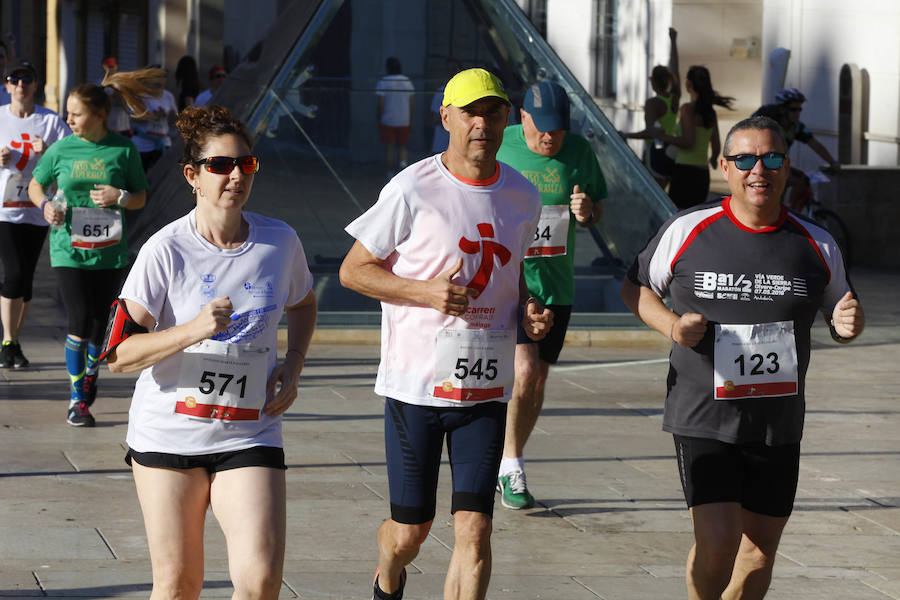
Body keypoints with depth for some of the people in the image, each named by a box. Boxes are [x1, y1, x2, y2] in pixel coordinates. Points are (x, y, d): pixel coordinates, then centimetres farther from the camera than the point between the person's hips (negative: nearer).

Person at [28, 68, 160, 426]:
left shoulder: (123, 150, -1)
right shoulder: (62, 149, 0)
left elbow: (141, 198, 7)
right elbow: (35, 185, 14)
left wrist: (120, 197, -14)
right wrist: (45, 205, -7)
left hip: (109, 253, 1)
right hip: (69, 251, -1)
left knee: (100, 325, 5)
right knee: (80, 322, -11)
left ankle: (90, 380, 34)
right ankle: (77, 399, 3)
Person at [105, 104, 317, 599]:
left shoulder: (280, 241, 1)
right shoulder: (166, 251, -9)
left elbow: (303, 304, 23)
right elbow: (118, 354, -12)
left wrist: (292, 367, 6)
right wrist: (193, 331, -27)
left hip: (250, 435, 2)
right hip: (169, 432, -1)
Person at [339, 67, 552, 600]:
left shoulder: (523, 197, 6)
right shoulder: (413, 190, -9)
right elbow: (353, 270, -3)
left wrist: (530, 309, 2)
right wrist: (425, 291, -17)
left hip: (487, 390, 3)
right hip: (416, 384, -3)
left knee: (474, 530, -8)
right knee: (410, 532, 8)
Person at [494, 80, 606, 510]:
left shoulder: (579, 152, 1)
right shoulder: (498, 148, -8)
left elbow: (597, 210, 12)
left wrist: (586, 213, -11)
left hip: (555, 284, 4)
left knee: (537, 382, 10)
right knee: (523, 373, -17)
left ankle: (508, 467, 25)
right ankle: (510, 468, -2)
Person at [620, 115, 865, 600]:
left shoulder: (816, 246, 3)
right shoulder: (687, 230, -3)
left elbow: (840, 317, 16)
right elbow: (635, 287, 9)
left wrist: (850, 324, -9)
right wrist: (671, 326, -11)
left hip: (778, 426, 3)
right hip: (703, 419, -3)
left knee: (760, 547, 10)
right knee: (717, 542, -15)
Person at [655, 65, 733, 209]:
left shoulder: (688, 109, -9)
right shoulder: (711, 113, 11)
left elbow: (688, 142, -18)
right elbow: (716, 147, 14)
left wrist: (663, 136, -7)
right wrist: (713, 159, 36)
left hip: (685, 171, -8)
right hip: (702, 174, 8)